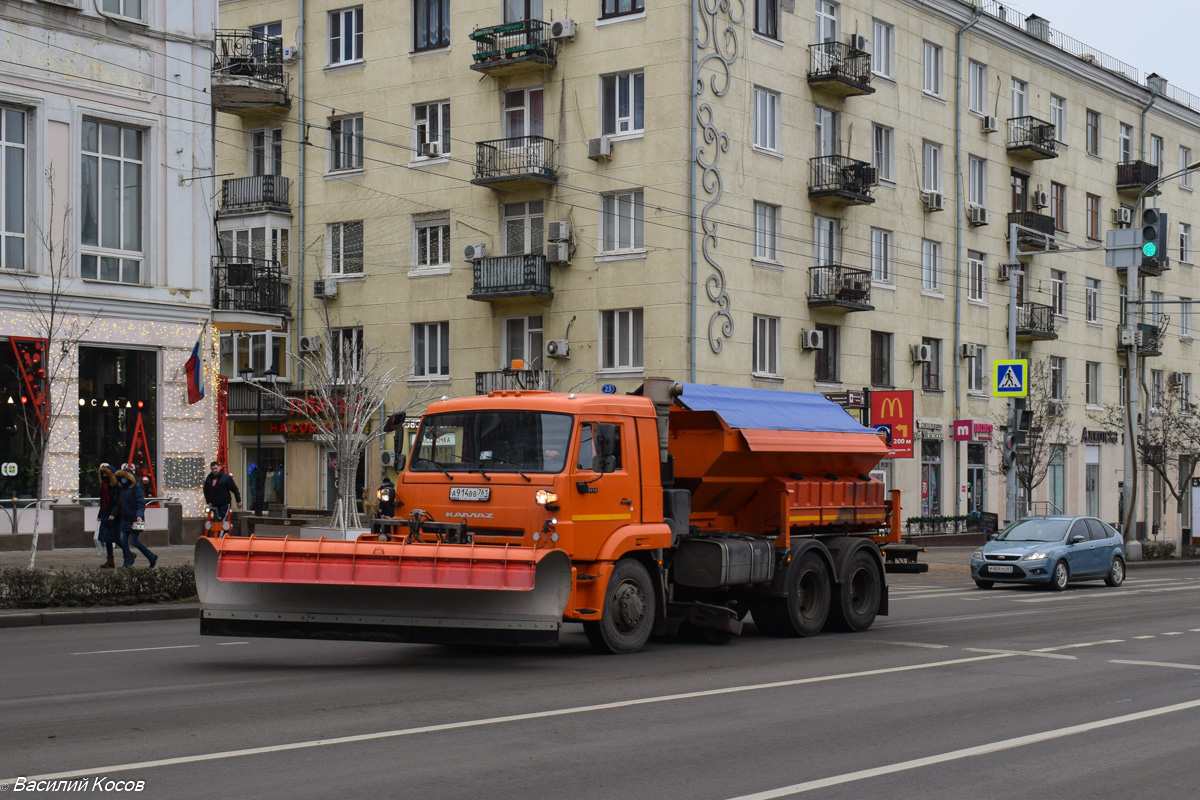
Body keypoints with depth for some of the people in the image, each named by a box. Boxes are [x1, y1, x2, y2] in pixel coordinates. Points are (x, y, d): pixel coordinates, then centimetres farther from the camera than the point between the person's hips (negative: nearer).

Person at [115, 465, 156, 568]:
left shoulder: (136, 487, -10)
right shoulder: (122, 488, 12)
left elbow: (141, 503, -17)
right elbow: (119, 504, 19)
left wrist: (139, 515, -29)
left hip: (135, 520, -7)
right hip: (125, 519, 7)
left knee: (134, 541, -8)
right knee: (123, 540, -1)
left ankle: (152, 557, 8)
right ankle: (128, 563, 8)